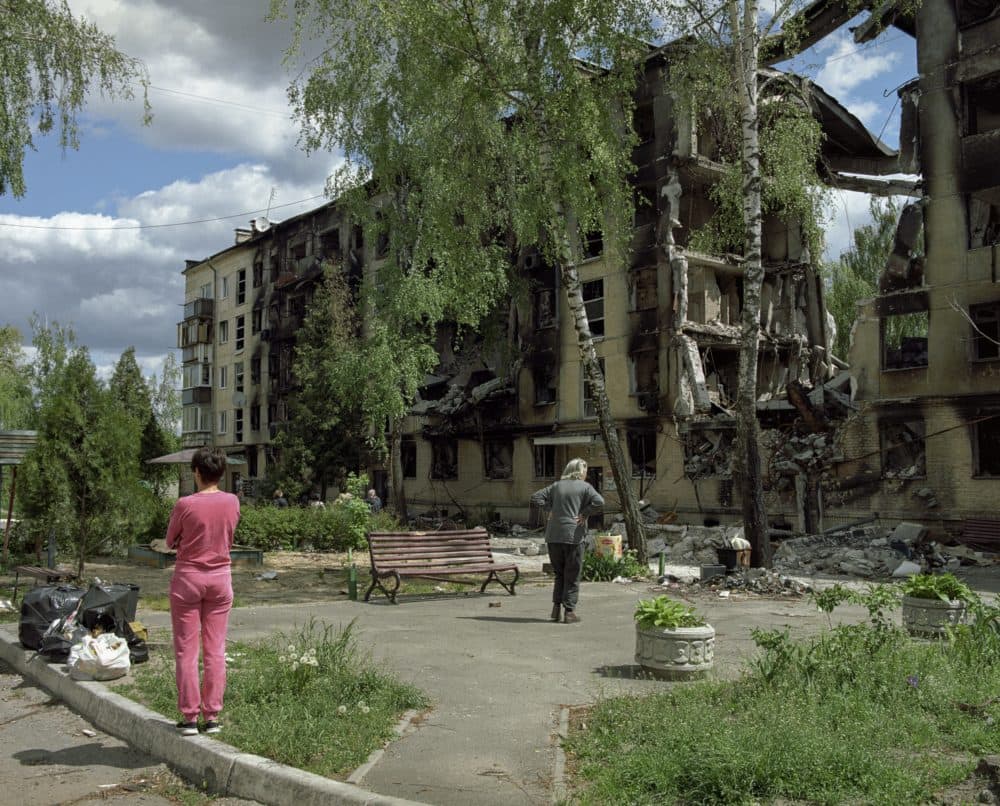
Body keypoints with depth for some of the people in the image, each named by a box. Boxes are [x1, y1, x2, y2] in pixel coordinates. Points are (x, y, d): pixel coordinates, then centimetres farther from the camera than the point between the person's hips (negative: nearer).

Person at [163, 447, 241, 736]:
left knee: (186, 651, 5)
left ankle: (190, 716, 8)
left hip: (188, 578, -3)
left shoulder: (185, 505, -15)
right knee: (215, 651, 8)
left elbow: (170, 542, -1)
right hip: (221, 577, 3)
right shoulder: (232, 502, -4)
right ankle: (212, 716, 12)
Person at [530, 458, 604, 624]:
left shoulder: (556, 486, 12)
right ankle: (569, 612, 4)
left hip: (553, 536, 4)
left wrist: (550, 509, 8)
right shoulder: (584, 487, 0)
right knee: (572, 576, 5)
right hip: (573, 536, -4)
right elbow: (599, 501, -16)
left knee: (559, 573, 16)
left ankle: (556, 607, 10)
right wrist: (584, 514, -8)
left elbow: (536, 498, 11)